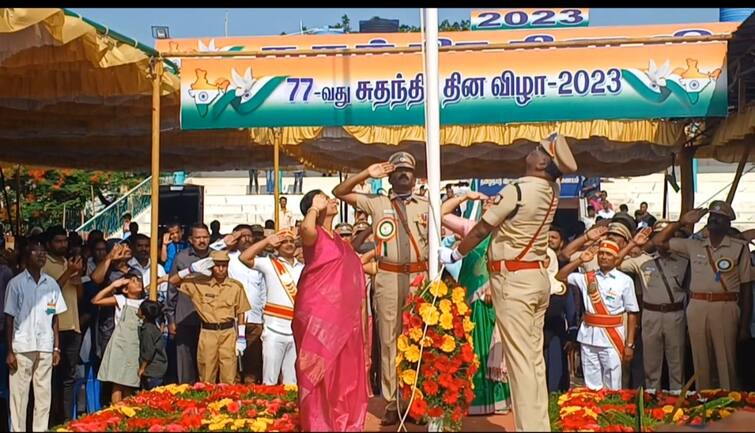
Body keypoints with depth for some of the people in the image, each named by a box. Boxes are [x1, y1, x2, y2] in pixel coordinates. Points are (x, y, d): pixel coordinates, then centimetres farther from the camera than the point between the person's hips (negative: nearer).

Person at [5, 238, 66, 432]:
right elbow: (9, 319, -2)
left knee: (44, 394, 7)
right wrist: (9, 351, -5)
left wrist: (56, 348, 6)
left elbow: (55, 318, 9)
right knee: (19, 395, 2)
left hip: (45, 348, 3)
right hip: (22, 348, -3)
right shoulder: (16, 283, -3)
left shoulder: (51, 284, 6)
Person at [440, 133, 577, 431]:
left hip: (513, 280, -8)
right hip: (538, 276, 8)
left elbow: (481, 230, -10)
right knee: (535, 358, 12)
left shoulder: (516, 191, -18)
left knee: (520, 360, -5)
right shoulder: (551, 190, 3)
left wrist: (453, 255, 2)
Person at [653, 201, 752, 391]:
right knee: (701, 363, 8)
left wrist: (744, 325, 0)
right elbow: (658, 241, 16)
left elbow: (746, 288, 3)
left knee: (727, 364, -1)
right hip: (697, 309, 3)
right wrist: (681, 222, 6)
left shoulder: (739, 248, 4)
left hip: (725, 309, -3)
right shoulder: (693, 245, 13)